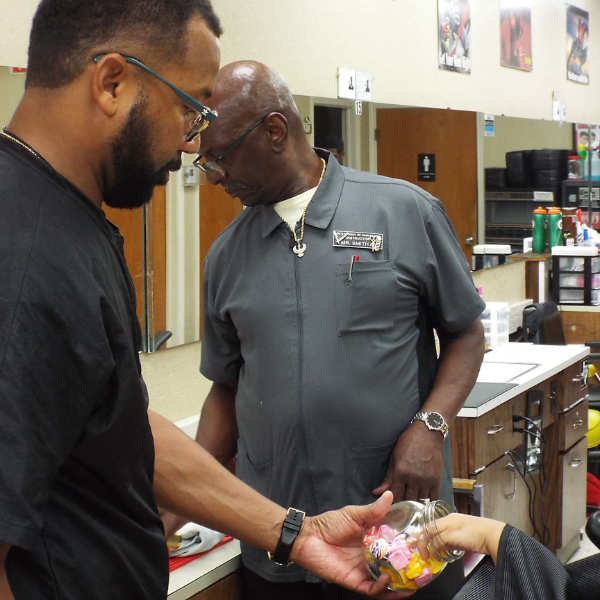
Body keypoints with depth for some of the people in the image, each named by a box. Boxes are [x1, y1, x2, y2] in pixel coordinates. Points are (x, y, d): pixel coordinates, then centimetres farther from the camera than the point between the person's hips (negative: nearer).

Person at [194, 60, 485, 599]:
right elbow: (227, 388, 13)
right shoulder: (226, 256, 7)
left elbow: (465, 333, 3)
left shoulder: (407, 212, -3)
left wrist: (429, 428, -12)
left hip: (403, 524, -2)